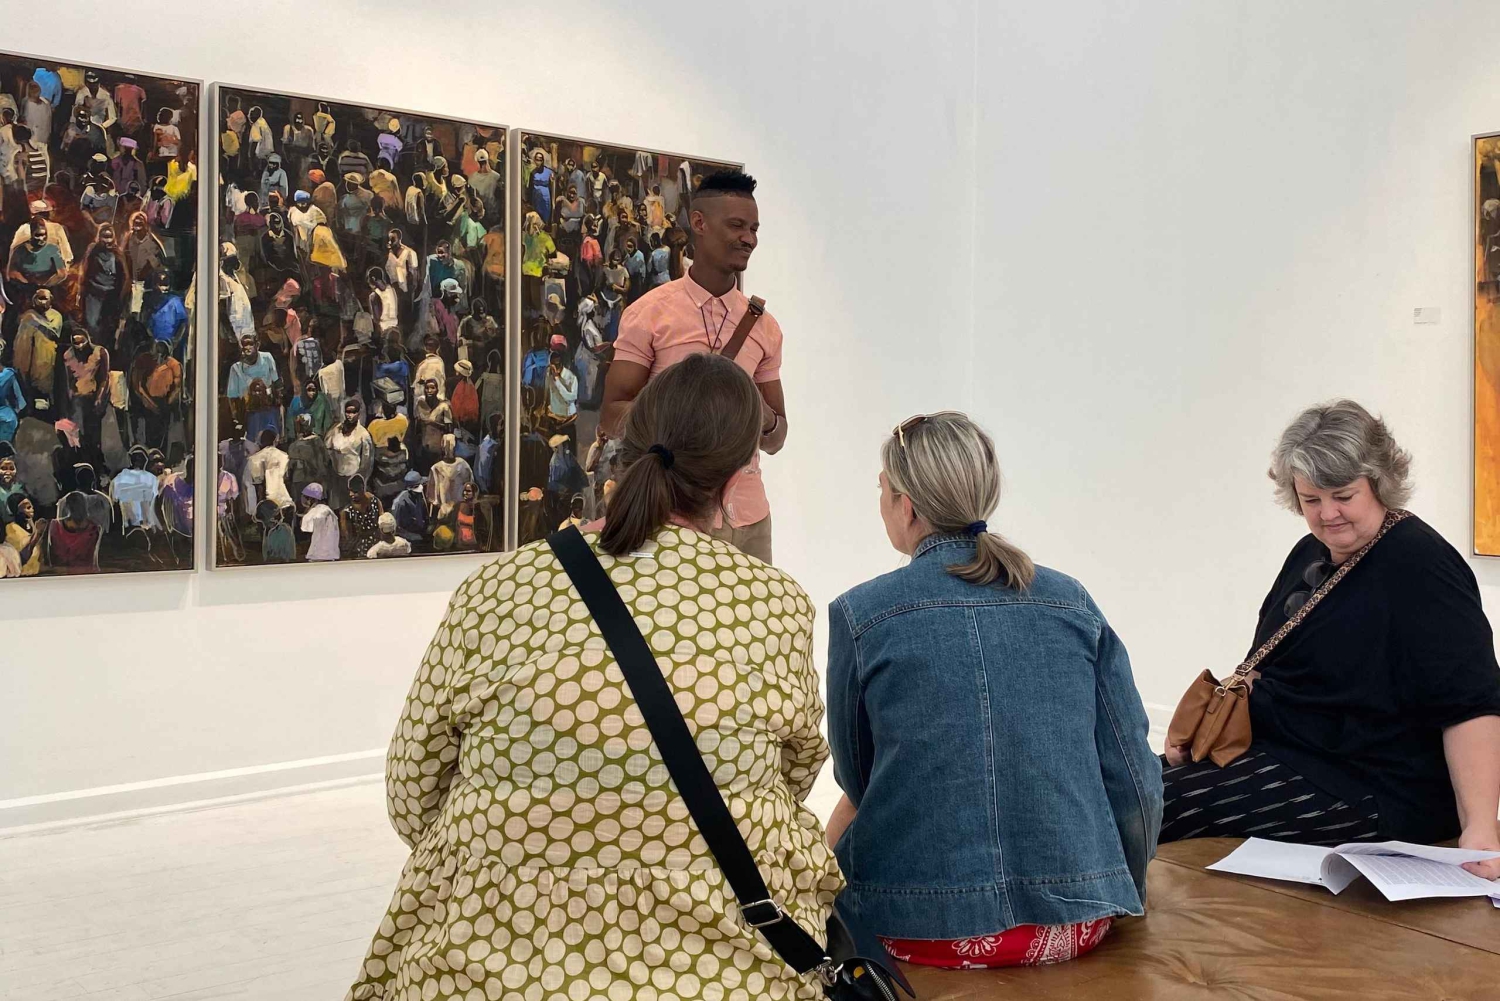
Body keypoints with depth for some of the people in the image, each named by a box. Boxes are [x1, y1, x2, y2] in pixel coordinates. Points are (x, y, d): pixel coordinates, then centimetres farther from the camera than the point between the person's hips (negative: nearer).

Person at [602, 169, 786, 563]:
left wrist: (766, 419, -11)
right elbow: (611, 419, -5)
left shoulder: (763, 326, 9)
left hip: (749, 515, 4)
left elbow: (775, 441, 12)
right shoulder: (649, 314, -4)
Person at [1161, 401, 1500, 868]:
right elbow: (1270, 667, 21)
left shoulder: (1420, 566, -14)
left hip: (1375, 791, -9)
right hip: (1285, 751, 9)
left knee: (1148, 813, -22)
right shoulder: (1312, 553, 12)